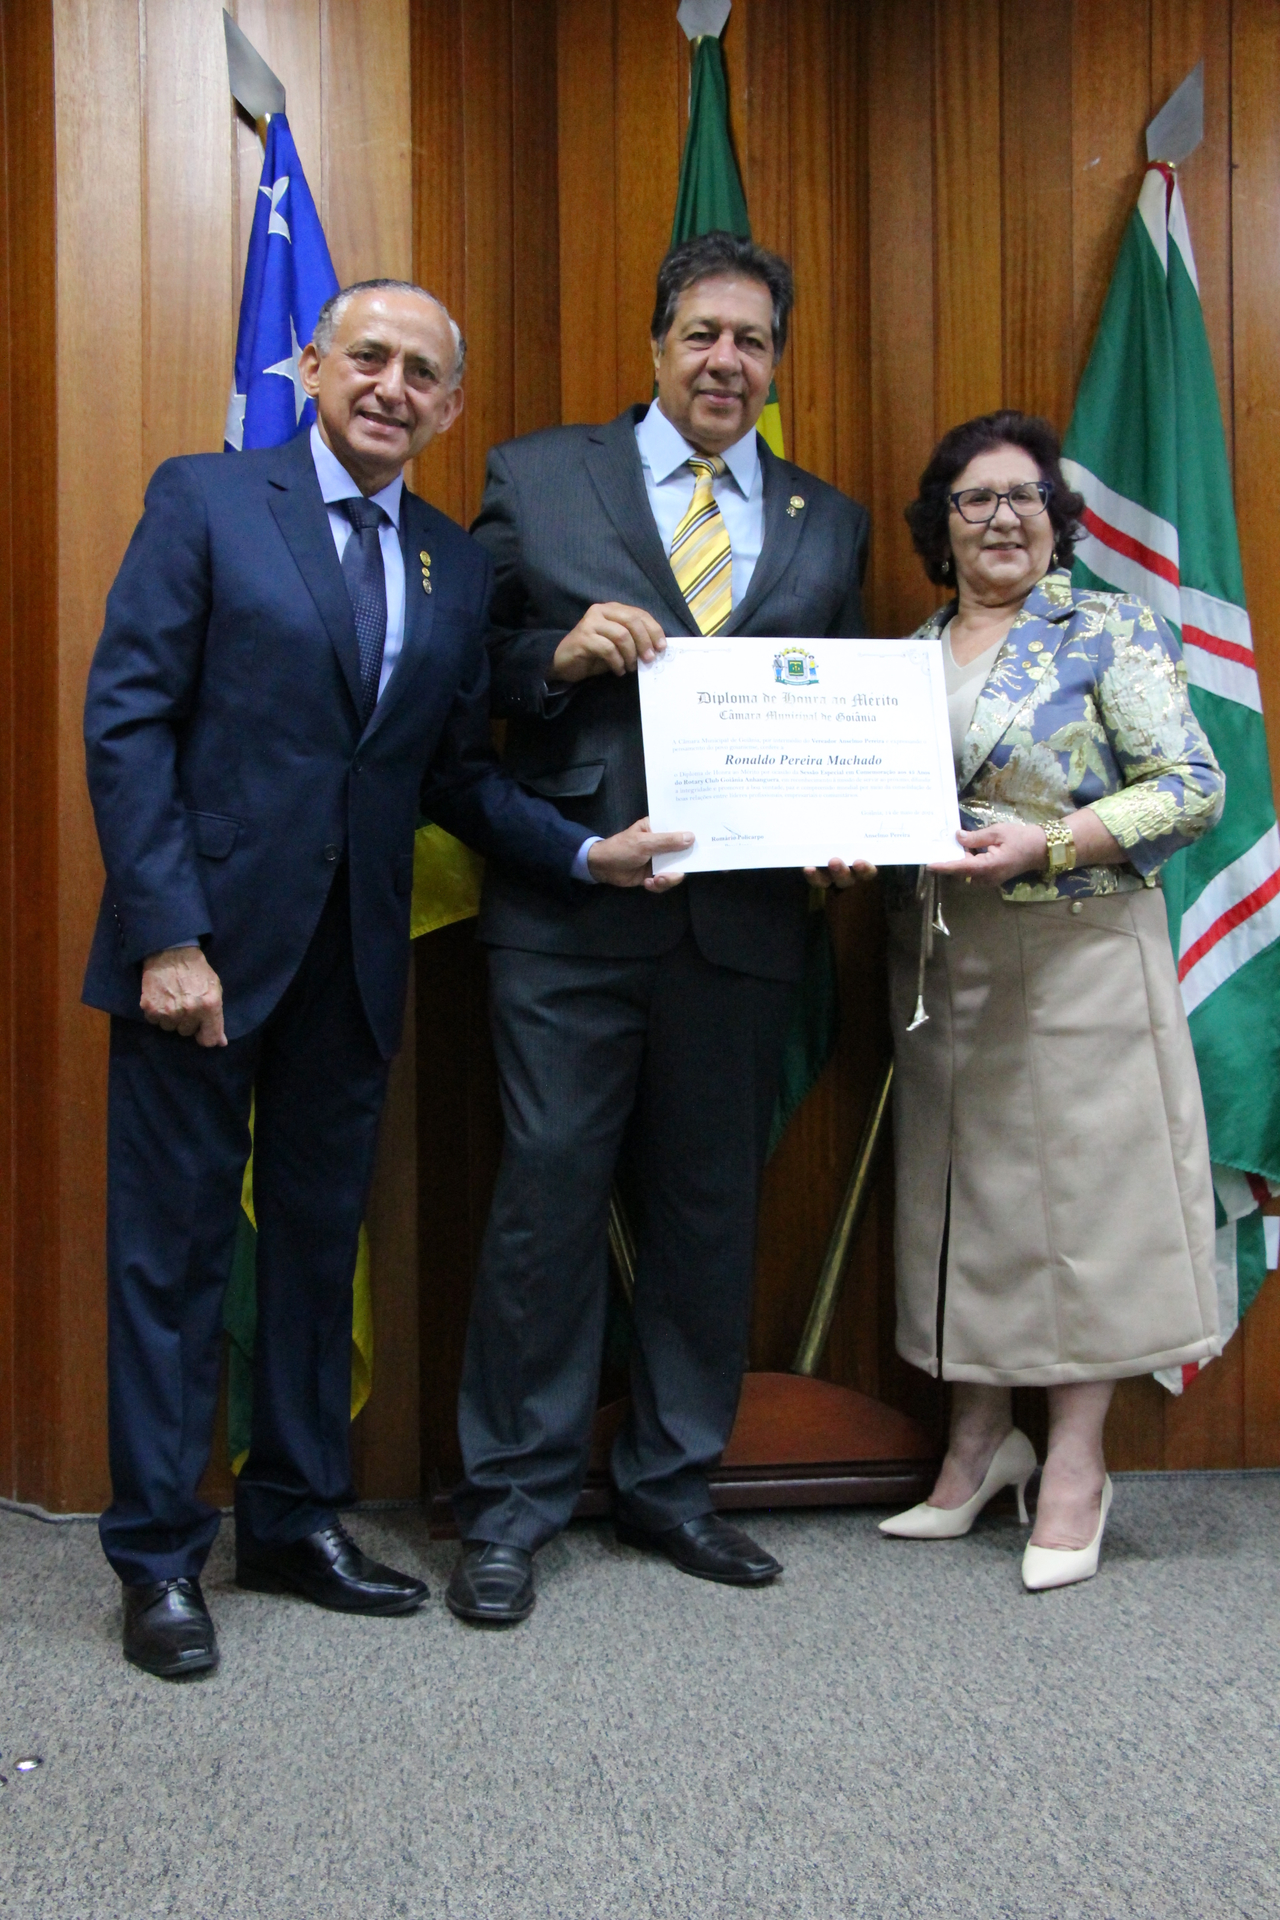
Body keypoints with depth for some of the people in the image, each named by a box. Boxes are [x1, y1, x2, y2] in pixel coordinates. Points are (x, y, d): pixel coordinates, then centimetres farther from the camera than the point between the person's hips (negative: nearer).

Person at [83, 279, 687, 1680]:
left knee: (320, 1241, 13)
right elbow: (126, 722, -8)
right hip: (203, 943, -4)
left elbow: (456, 772, 10)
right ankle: (158, 1557, 18)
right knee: (174, 1248, 4)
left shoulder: (456, 565, 11)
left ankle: (297, 1520, 29)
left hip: (352, 957, 5)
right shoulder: (205, 501, -2)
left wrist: (584, 851, -6)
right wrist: (168, 935, -16)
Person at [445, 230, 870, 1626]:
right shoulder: (537, 476, 7)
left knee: (710, 1209, 11)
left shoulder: (829, 525, 15)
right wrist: (558, 655, -13)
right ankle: (509, 1507, 15)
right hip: (568, 906, -3)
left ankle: (669, 1484, 28)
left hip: (742, 921, 3)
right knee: (549, 1196, 0)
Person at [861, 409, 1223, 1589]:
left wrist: (1042, 844, -21)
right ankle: (981, 1437, 24)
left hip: (1078, 962, -5)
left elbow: (1193, 788, -11)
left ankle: (1077, 1462, 12)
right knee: (961, 1192, 9)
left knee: (1080, 1188, -1)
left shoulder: (1112, 632, -3)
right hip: (941, 964, 5)